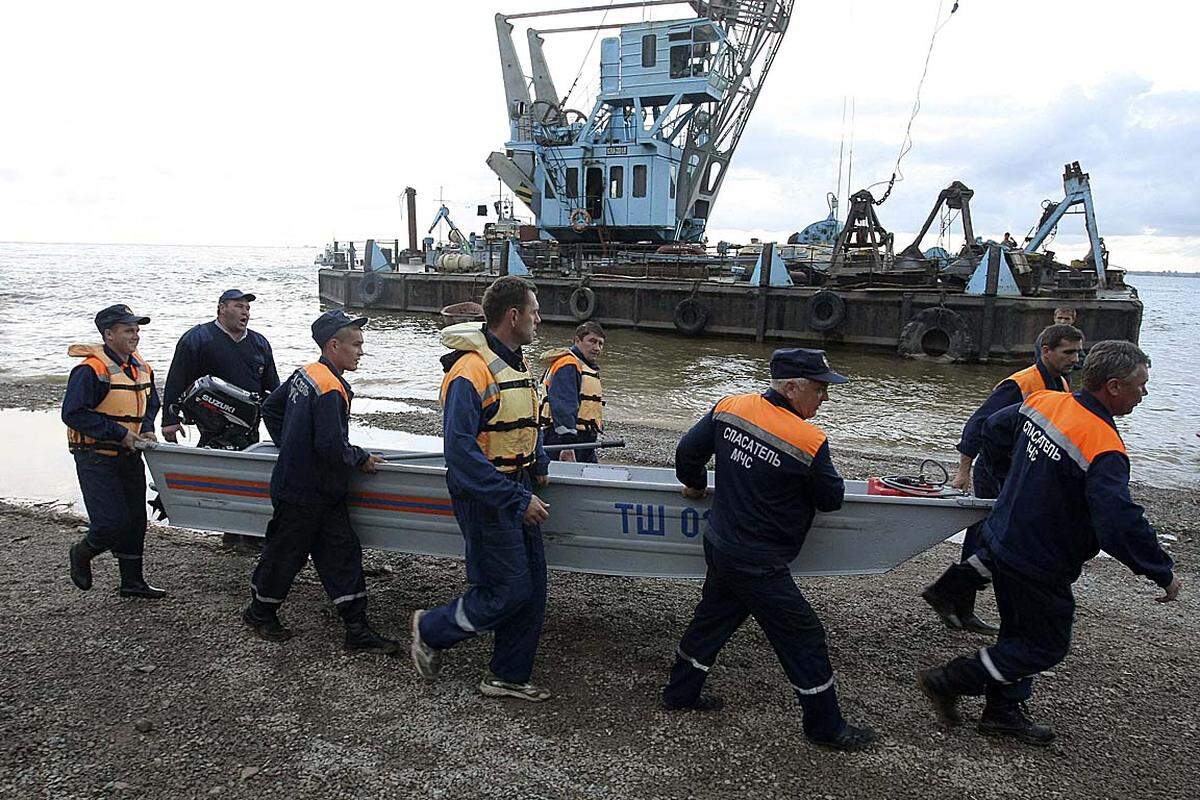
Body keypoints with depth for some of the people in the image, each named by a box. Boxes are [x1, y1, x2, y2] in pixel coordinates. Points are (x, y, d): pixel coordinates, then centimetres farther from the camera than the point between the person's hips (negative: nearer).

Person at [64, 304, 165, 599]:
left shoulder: (141, 367, 8)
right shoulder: (91, 370, -17)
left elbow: (151, 403, 23)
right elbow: (73, 414, -21)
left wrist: (147, 429, 4)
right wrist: (119, 433, -21)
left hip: (130, 456, 8)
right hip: (96, 458, -8)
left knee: (135, 520, 11)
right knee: (111, 523, -11)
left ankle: (132, 581, 24)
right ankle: (81, 554, 21)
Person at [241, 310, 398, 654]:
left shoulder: (304, 374, 5)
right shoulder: (331, 389, -24)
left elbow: (270, 408, 18)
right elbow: (332, 447, -28)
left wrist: (290, 446, 23)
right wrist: (361, 459, -10)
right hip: (305, 493, -9)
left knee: (343, 554, 7)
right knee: (286, 554, 10)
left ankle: (358, 631, 10)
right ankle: (259, 613, 33)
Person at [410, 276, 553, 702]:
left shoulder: (516, 363, 12)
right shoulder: (471, 370, -20)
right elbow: (461, 450, -26)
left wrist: (538, 463, 9)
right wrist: (518, 500, -25)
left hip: (516, 493, 9)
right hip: (485, 498, -9)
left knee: (532, 587, 10)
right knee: (507, 590, -3)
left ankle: (508, 676, 24)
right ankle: (431, 629, 21)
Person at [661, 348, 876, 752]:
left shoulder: (729, 407, -4)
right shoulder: (810, 441, -21)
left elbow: (688, 450, 4)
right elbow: (832, 499, -7)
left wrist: (695, 484, 22)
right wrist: (818, 479, 15)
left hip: (719, 547, 7)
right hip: (759, 565, -7)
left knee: (713, 617, 24)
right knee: (803, 636, 8)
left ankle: (680, 692, 39)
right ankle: (826, 726, 22)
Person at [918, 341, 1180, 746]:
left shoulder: (1043, 402, -4)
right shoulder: (1104, 450, -28)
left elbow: (993, 428, 14)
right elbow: (1121, 525, -33)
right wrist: (1164, 573, -17)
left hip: (1003, 541, 8)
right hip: (1038, 567, -8)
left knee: (1020, 631, 23)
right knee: (1047, 646, 11)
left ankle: (1003, 711, 36)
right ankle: (948, 681, 14)